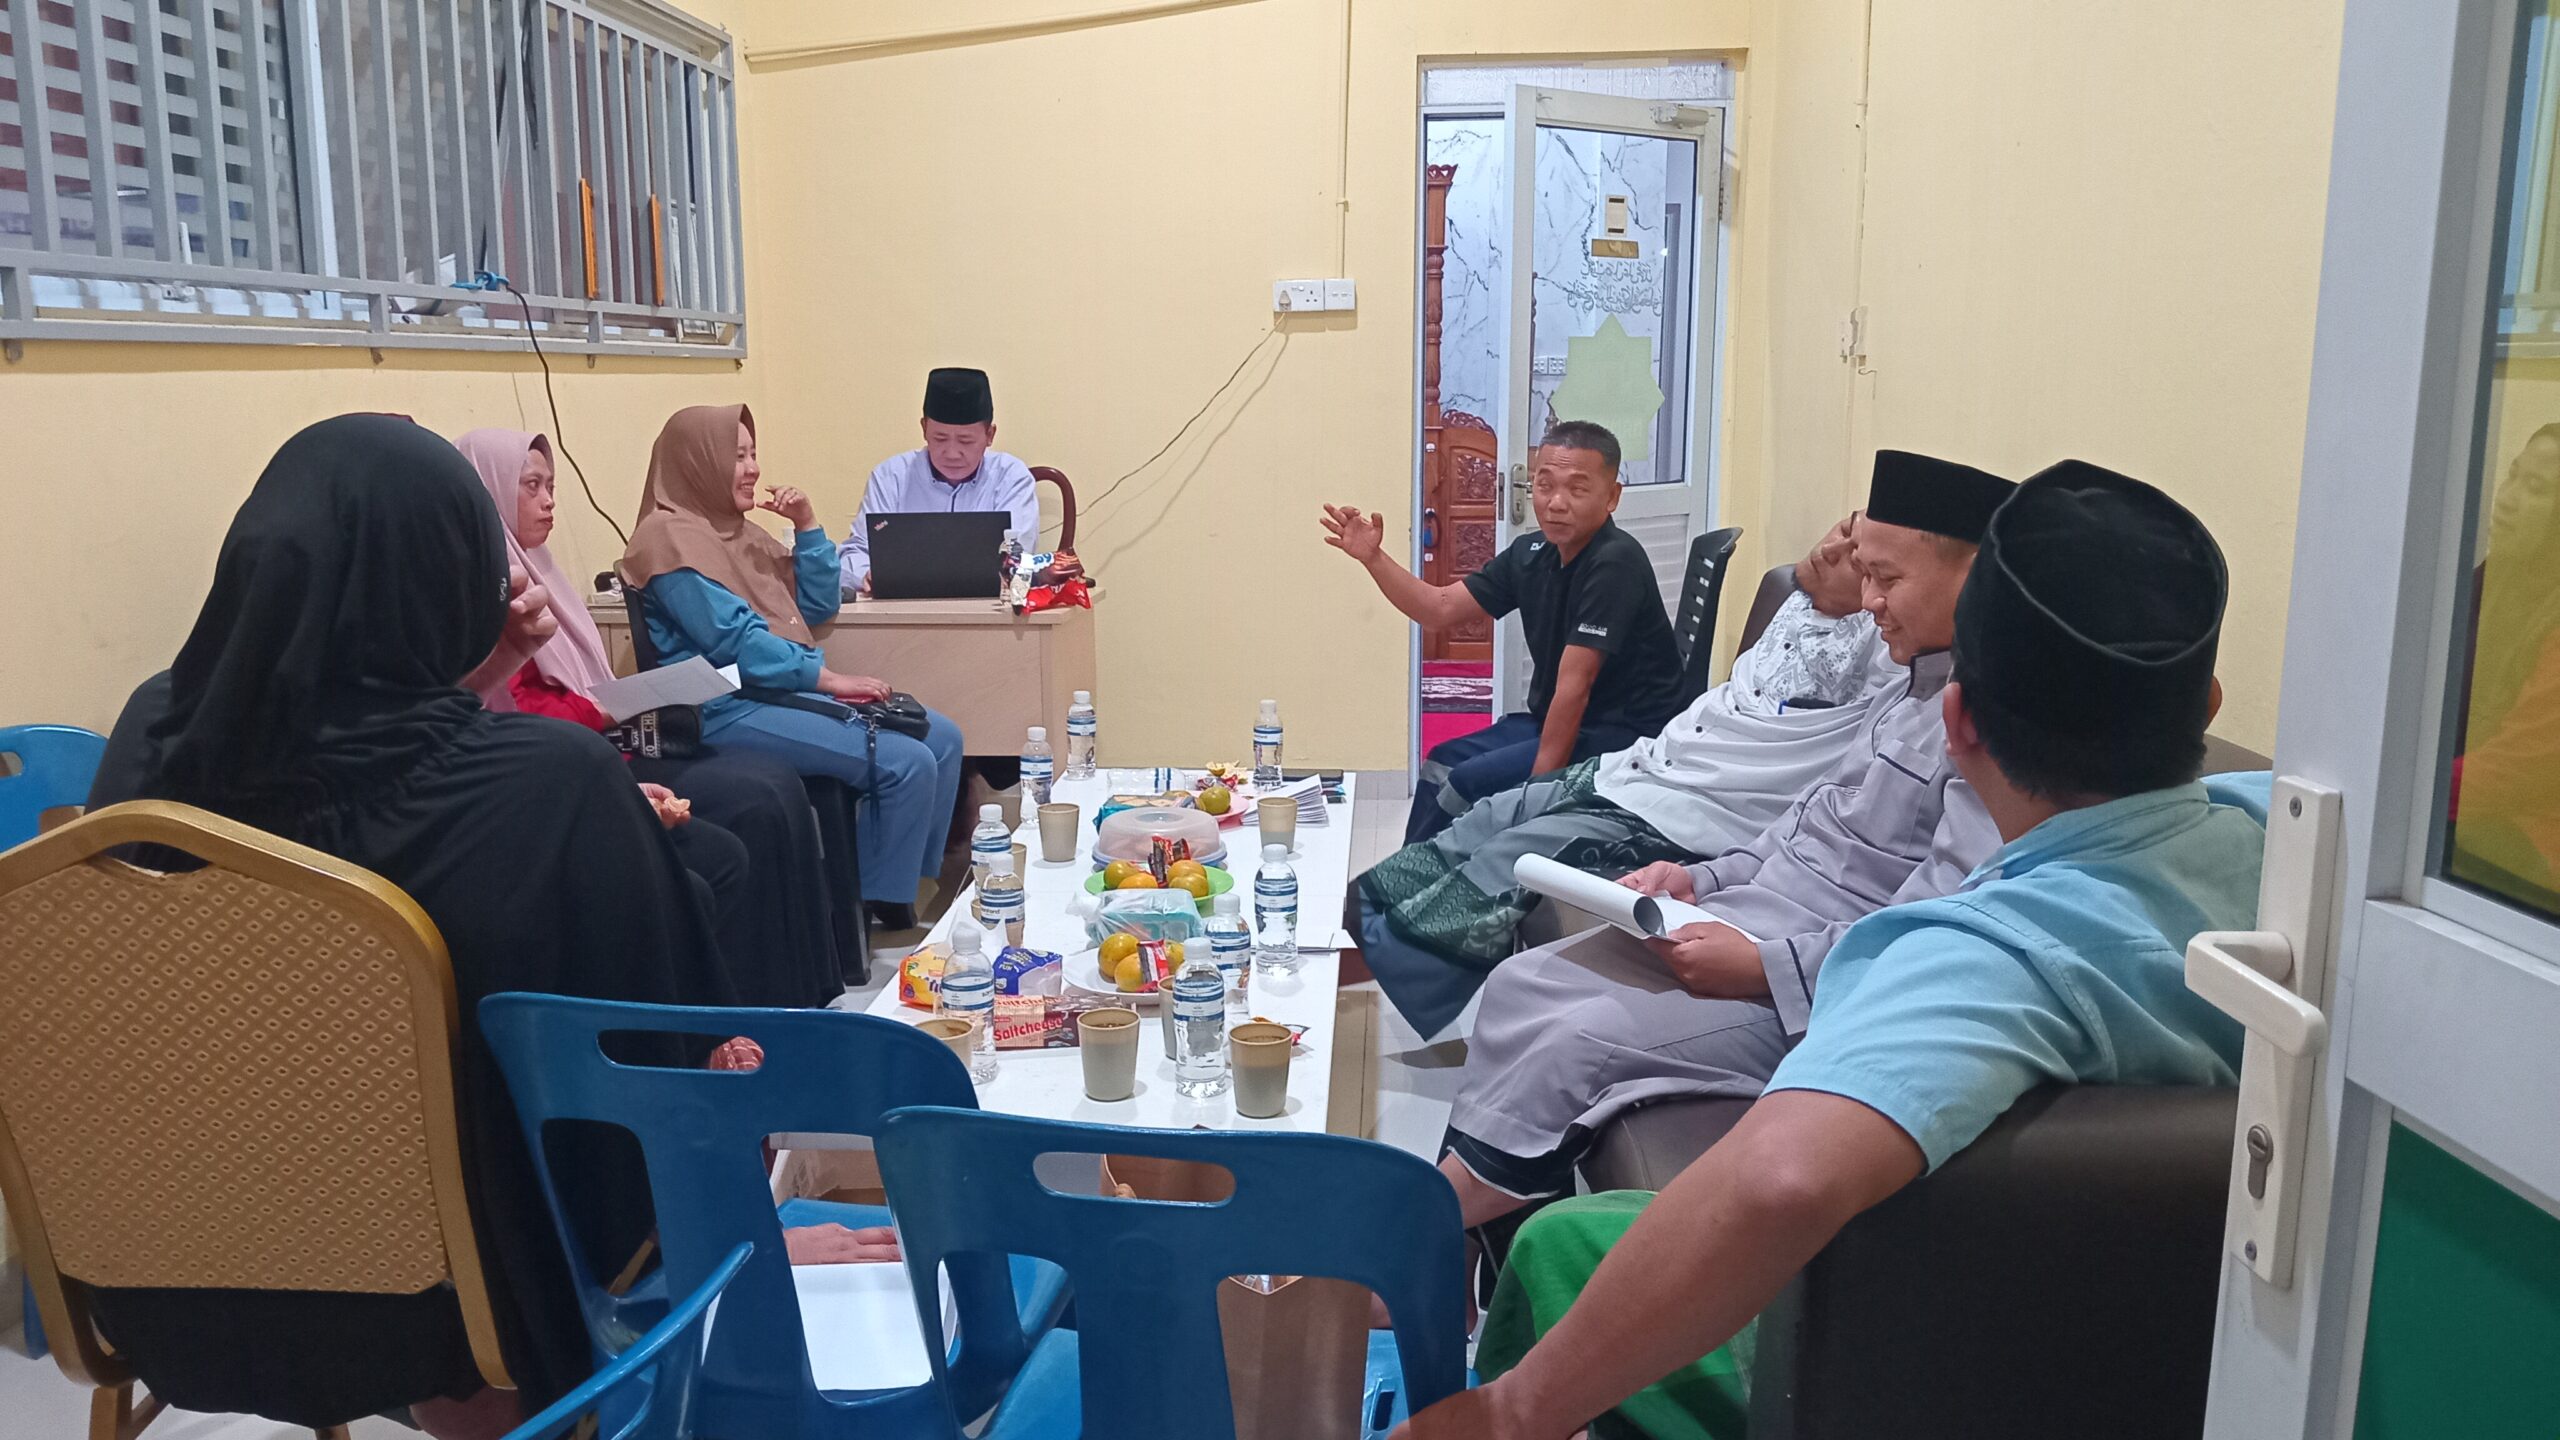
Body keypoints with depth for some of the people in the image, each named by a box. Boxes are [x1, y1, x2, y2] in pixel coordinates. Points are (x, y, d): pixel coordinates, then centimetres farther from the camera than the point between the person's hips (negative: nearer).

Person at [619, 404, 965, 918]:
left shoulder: (737, 529, 17)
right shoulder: (669, 536, -10)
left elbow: (816, 606, 17)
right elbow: (734, 642, -19)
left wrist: (807, 524, 5)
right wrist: (831, 679, -20)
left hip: (789, 688, 9)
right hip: (732, 708, -9)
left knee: (942, 738, 1)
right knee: (907, 764, -22)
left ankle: (910, 887, 9)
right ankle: (879, 913, -10)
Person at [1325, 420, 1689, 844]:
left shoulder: (1615, 563, -22)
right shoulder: (1532, 554, 2)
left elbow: (1574, 684, -24)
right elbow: (1440, 608, 6)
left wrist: (1541, 779, -23)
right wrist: (1372, 558, -6)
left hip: (1621, 738, -8)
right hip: (1553, 720, 8)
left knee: (1468, 783, -16)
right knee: (1442, 763, 9)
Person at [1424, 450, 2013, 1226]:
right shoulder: (1911, 694, 13)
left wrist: (1762, 969, -25)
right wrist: (1703, 880, 7)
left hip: (1812, 989, -10)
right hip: (1744, 923, 10)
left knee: (1574, 1042, -21)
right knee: (1520, 983, 1)